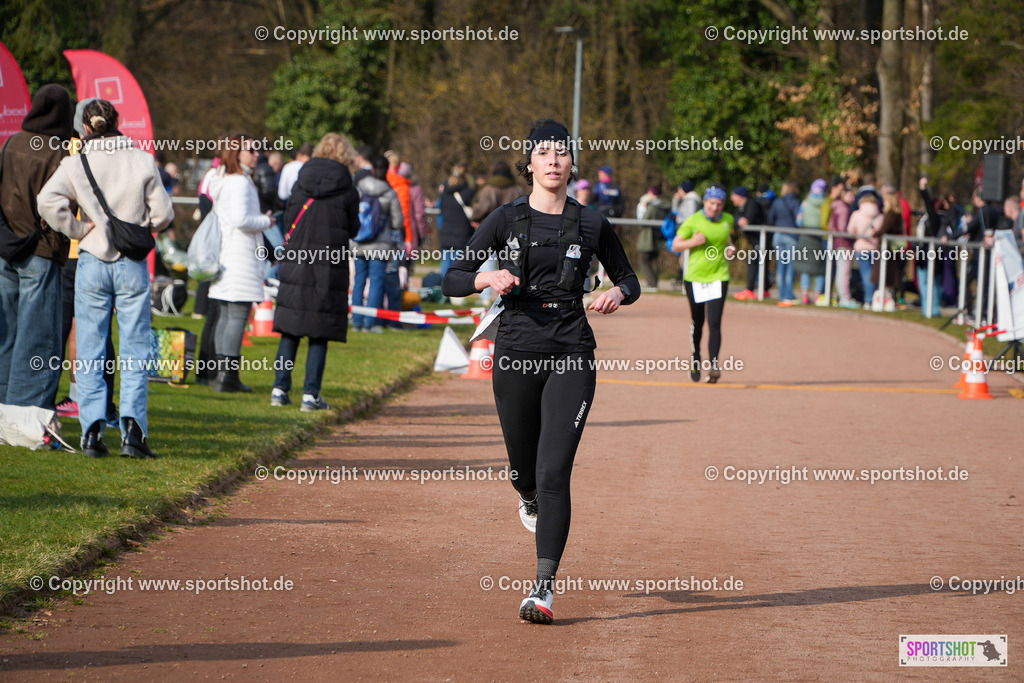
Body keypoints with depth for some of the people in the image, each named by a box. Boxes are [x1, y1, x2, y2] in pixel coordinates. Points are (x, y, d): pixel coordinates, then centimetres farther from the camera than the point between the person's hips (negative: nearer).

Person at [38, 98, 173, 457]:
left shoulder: (76, 163, -4)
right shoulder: (142, 161, -2)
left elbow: (48, 200, -18)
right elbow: (163, 212, -1)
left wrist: (77, 229, -6)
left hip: (92, 263, 0)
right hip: (133, 265, 0)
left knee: (90, 353, 6)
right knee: (134, 352, 4)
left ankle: (92, 428, -3)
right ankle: (132, 425, -9)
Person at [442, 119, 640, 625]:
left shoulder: (591, 225, 4)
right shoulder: (507, 220, 3)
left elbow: (629, 279, 17)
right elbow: (451, 281, 2)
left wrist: (618, 292, -6)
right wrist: (487, 279, -18)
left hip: (571, 358, -1)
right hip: (515, 352, 1)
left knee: (554, 472, -13)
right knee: (524, 466, 14)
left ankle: (544, 586, -11)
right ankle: (530, 501, 53)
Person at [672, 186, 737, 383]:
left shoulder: (728, 220, 4)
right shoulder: (693, 221, -5)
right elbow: (675, 245, -2)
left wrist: (730, 249, 3)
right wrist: (694, 242, -18)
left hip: (719, 277, 0)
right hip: (695, 277, 0)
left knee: (714, 323, -13)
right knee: (697, 322, 12)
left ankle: (713, 365, -18)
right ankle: (695, 359, 36)